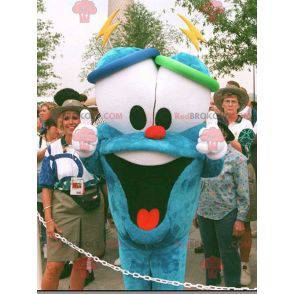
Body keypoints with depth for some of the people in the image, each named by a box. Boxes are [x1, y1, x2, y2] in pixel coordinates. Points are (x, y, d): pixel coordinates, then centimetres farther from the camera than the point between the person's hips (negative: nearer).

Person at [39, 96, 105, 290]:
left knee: (82, 263, 10)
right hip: (63, 208, -1)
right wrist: (48, 219, -8)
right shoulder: (53, 150, 3)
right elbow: (46, 187, 1)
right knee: (55, 265, -5)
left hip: (91, 208, 2)